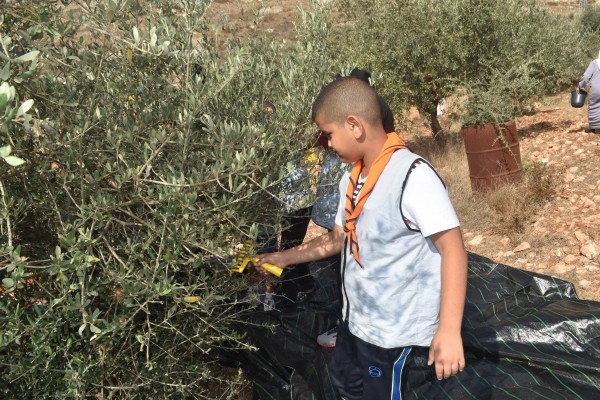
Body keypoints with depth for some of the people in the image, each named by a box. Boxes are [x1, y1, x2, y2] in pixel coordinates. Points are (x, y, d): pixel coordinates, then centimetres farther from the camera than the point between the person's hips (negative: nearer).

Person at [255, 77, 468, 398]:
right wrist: (285, 258, 20)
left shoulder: (413, 175, -24)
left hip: (395, 334, -9)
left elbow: (452, 248, -27)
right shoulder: (352, 179, 3)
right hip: (355, 321, 9)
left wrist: (449, 329, -31)